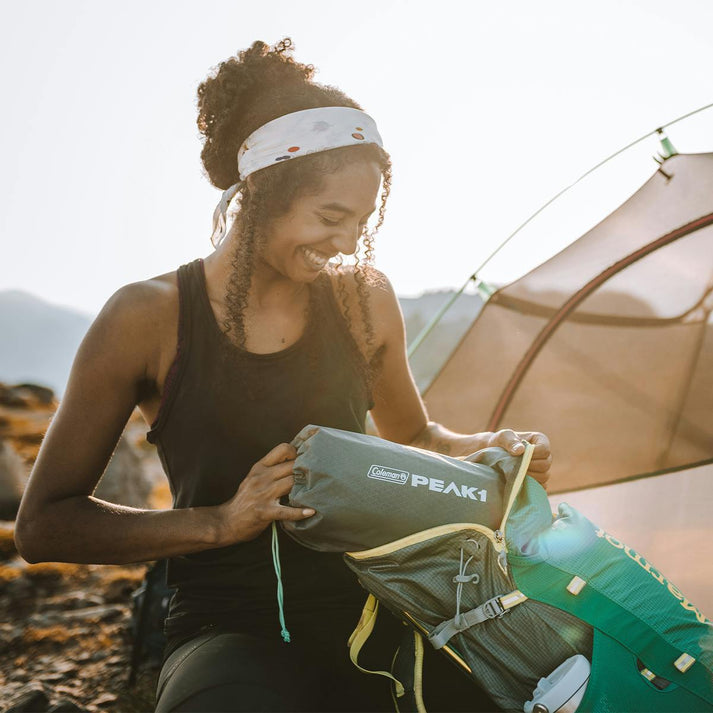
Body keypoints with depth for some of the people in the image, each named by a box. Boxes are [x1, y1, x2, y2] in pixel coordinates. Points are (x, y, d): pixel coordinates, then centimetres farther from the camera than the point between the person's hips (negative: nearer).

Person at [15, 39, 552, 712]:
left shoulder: (362, 299, 5)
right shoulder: (149, 317, -7)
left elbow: (411, 436, 23)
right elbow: (43, 524, -3)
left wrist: (489, 448, 1)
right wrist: (220, 522, -14)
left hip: (361, 611, 5)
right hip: (229, 631, -4)